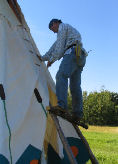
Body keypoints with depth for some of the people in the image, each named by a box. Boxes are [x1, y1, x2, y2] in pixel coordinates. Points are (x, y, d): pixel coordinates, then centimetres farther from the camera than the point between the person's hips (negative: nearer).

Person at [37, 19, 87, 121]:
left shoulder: (62, 27, 11)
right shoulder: (70, 30, 39)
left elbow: (59, 46, -1)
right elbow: (55, 46, 41)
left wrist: (52, 59, 4)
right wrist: (44, 58, 43)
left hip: (72, 53, -10)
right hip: (81, 57, 10)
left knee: (61, 76, -24)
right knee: (75, 85, 3)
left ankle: (61, 105, -40)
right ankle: (77, 113, 0)